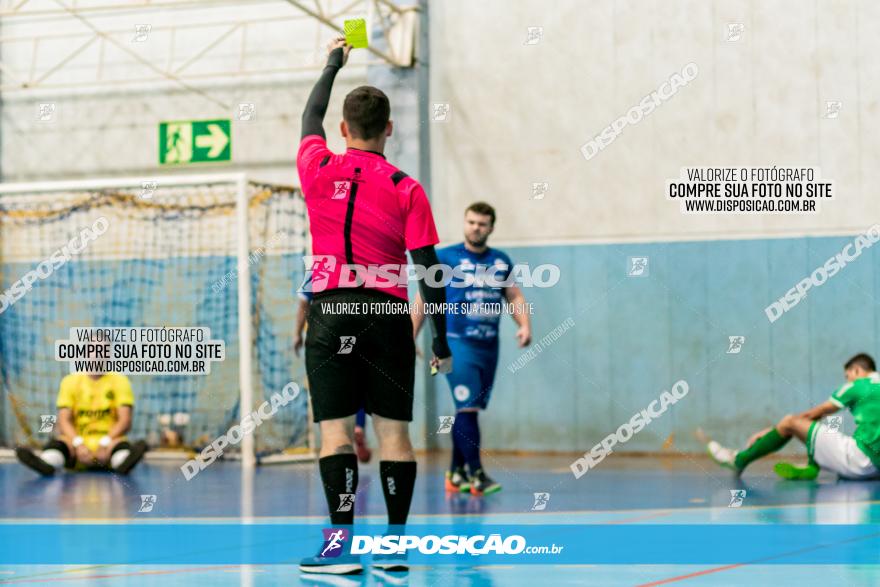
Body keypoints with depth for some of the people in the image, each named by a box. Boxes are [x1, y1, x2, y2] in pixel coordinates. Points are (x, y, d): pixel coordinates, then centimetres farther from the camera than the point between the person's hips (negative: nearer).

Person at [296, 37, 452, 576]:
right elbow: (428, 269, -5)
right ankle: (395, 545, 7)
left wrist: (334, 63, 41)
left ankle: (344, 546, -7)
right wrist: (442, 340, 2)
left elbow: (312, 115, 24)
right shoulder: (406, 190, -2)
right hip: (388, 312, 0)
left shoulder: (319, 170, 2)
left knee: (336, 427, -2)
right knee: (394, 429, 5)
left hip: (331, 312, 0)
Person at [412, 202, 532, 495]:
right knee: (467, 407, -14)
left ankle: (456, 473, 20)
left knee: (469, 410, 10)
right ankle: (476, 474, -12)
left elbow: (514, 297, 14)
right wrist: (410, 339, -1)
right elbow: (425, 299, 1)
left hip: (489, 346, 5)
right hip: (457, 342, -5)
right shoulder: (445, 258, -2)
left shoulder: (501, 261, 11)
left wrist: (524, 325, -5)